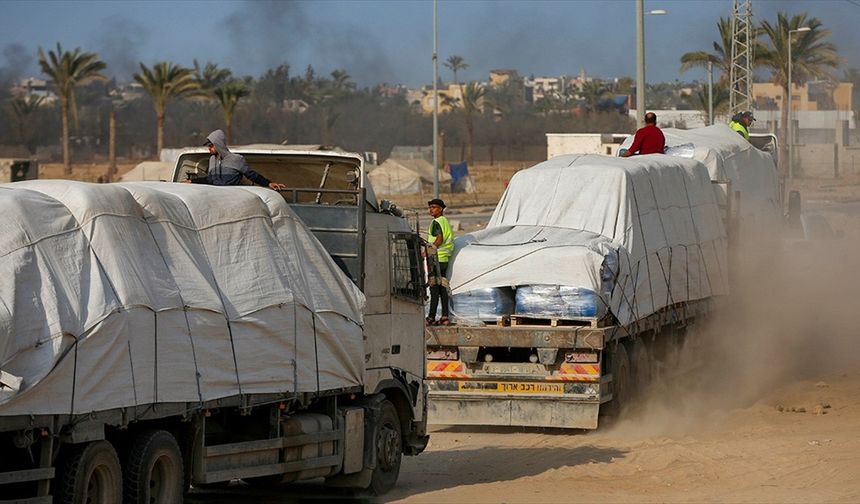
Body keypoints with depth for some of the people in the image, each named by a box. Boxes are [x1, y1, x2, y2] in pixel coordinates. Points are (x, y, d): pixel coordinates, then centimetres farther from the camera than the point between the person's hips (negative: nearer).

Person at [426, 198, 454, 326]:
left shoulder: (436, 222, -10)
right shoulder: (446, 221, 18)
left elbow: (440, 239, -21)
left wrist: (428, 251, -19)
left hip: (436, 258, -9)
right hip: (445, 258, 9)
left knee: (434, 289, -10)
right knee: (443, 288, 9)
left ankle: (431, 317, -11)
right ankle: (445, 316, 8)